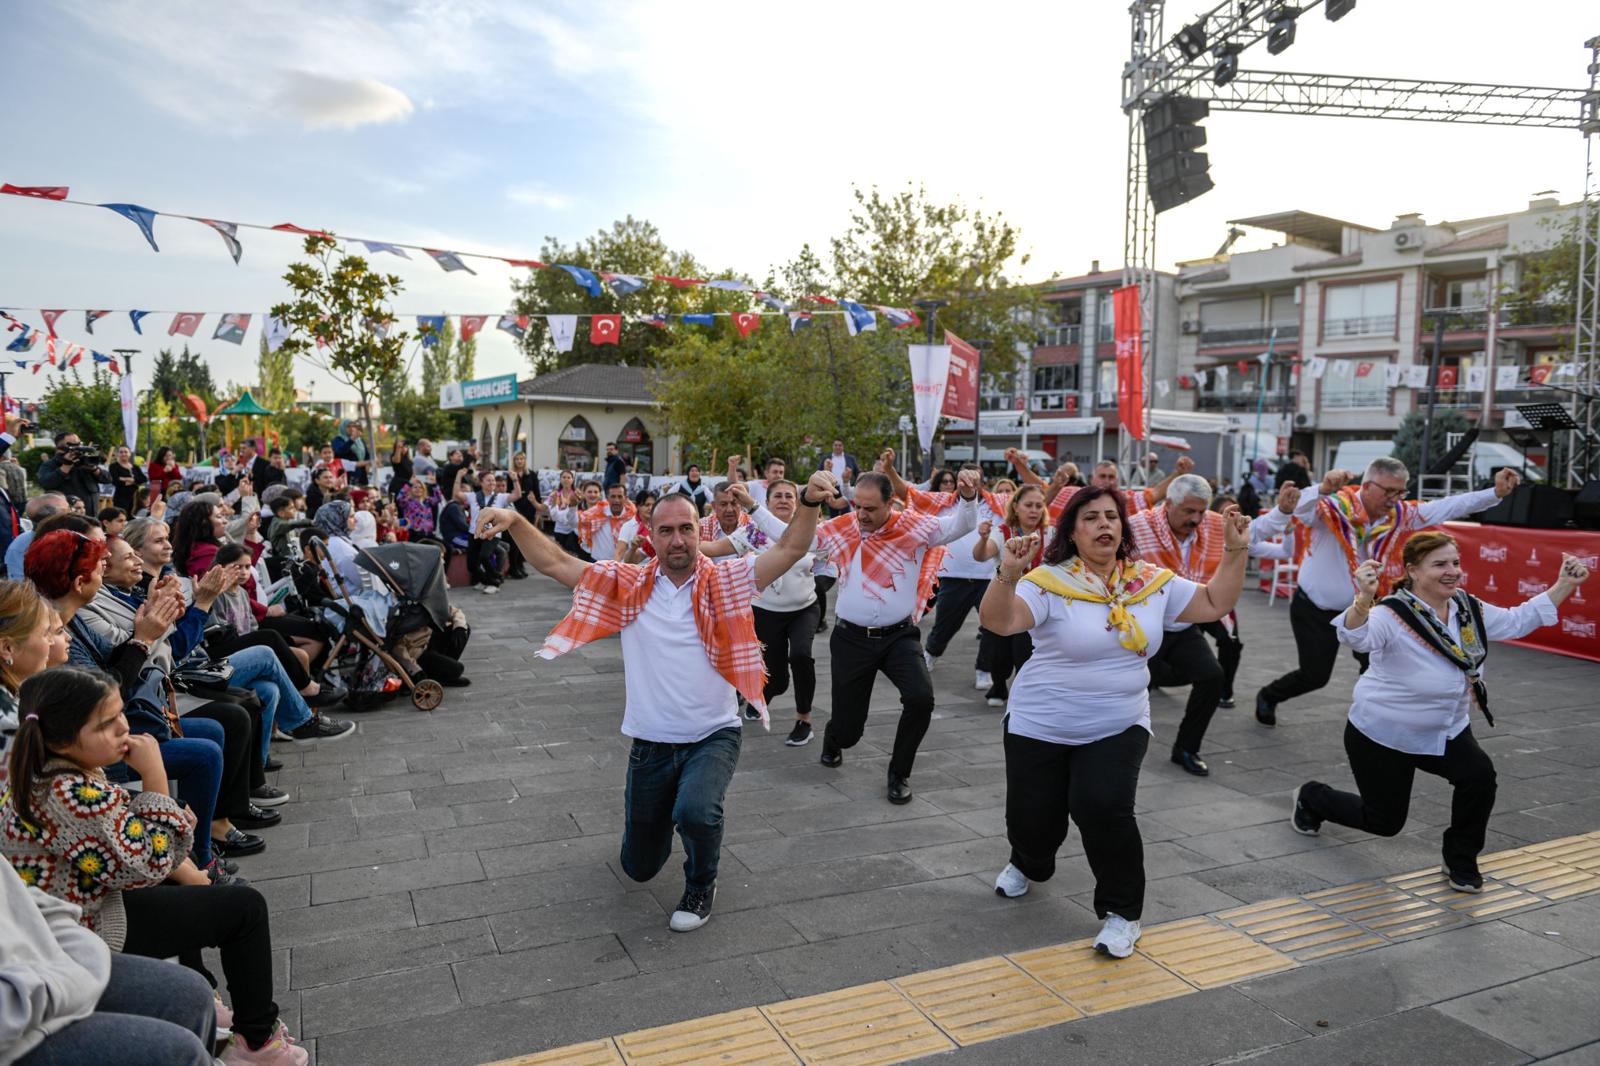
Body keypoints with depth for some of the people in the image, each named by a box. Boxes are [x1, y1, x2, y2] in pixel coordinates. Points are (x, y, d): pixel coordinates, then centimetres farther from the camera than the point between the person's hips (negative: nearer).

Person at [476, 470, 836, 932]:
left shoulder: (727, 582, -7)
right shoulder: (628, 585, -3)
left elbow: (790, 549, -17)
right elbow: (553, 562, -4)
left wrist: (809, 502, -35)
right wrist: (514, 521, -20)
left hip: (713, 738, -2)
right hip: (651, 744, 3)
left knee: (695, 812, -33)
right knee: (639, 867, 15)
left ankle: (701, 885, 1)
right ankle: (655, 810, 51)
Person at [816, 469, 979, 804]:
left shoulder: (914, 526, -6)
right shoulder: (839, 528, -2)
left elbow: (961, 525, -14)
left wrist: (968, 497, -34)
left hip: (899, 636, 0)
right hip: (852, 638, 1)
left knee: (921, 698, -25)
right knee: (847, 727, 4)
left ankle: (899, 774, 2)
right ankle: (833, 741, 47)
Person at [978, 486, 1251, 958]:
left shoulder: (1153, 581, 1)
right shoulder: (1050, 582, -15)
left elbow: (1213, 605, 8)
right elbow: (998, 622, -29)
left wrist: (1235, 552, -4)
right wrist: (1008, 575, -48)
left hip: (1119, 728, 2)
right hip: (1040, 726, -1)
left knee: (1104, 805, -23)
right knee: (1031, 820, 5)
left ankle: (1122, 911, 2)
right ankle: (1029, 865, 45)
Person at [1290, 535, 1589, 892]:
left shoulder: (1469, 610, -4)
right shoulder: (1393, 615, -28)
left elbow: (1519, 620, 12)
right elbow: (1355, 637, -48)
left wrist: (1565, 584, 3)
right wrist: (1364, 599, -68)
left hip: (1446, 732, 6)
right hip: (1382, 735, -6)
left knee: (1479, 774, -22)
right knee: (1384, 822, 5)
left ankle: (1461, 862, 3)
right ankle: (1312, 797, 36)